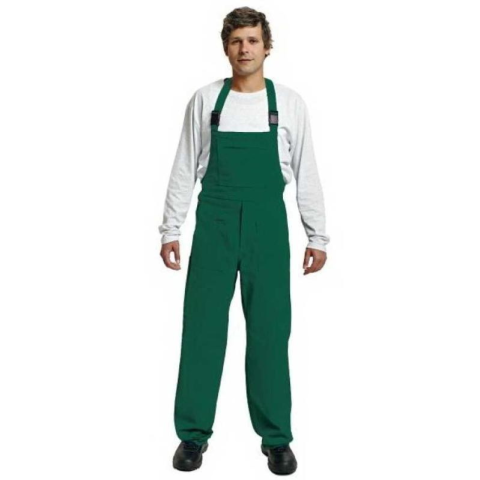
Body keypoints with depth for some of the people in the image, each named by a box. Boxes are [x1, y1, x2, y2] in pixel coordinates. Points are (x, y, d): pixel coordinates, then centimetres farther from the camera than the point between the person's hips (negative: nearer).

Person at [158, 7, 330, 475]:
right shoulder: (205, 100, 4)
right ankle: (193, 434, 18)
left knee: (269, 330, 5)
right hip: (214, 222, 0)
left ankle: (276, 437, 19)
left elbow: (306, 173, 5)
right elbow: (184, 169, 6)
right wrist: (170, 229, 2)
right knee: (202, 326, 4)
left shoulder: (289, 103, 4)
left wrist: (317, 235, 3)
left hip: (267, 224, 0)